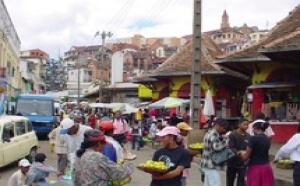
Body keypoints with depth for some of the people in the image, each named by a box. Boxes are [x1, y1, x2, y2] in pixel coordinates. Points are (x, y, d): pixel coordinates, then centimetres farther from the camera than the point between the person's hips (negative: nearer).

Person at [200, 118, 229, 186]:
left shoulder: (210, 133, 17)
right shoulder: (214, 134, -14)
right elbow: (216, 147, -28)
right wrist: (226, 140, -13)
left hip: (208, 165, 10)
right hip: (211, 166, -10)